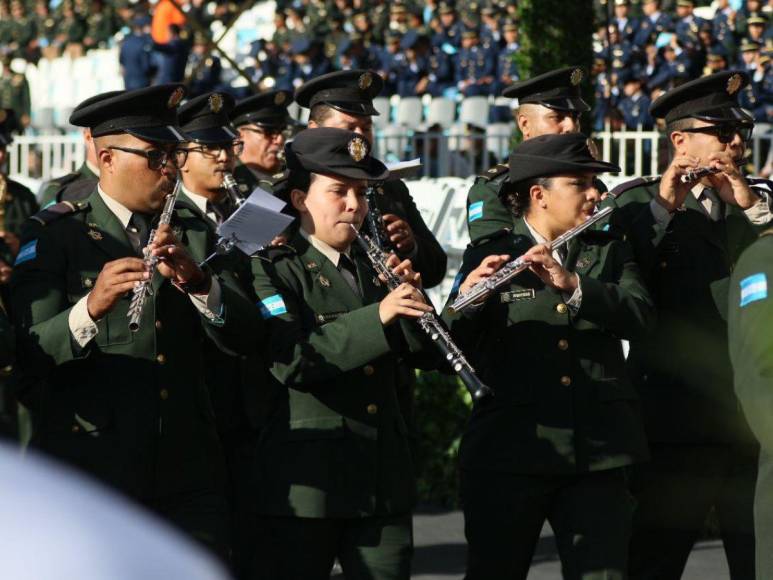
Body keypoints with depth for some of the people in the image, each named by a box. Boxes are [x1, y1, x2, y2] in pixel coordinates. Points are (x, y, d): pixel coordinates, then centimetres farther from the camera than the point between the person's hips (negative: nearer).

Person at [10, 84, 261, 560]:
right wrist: (90, 309, -32)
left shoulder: (189, 236, 13)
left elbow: (248, 336, 1)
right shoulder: (54, 236, -2)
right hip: (89, 467, -4)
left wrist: (197, 282, -18)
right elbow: (30, 355, -13)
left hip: (187, 471, 4)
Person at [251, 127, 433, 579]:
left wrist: (412, 298, -8)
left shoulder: (376, 269, 15)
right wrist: (377, 317, -27)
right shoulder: (274, 271, -4)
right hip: (306, 485, -5)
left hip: (384, 482, 5)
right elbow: (290, 361, -20)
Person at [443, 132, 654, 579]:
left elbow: (641, 315, -6)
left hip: (597, 453, 2)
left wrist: (573, 285, -21)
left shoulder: (610, 253, 13)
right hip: (509, 452, -2)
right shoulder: (487, 257, 4)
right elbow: (453, 349, -4)